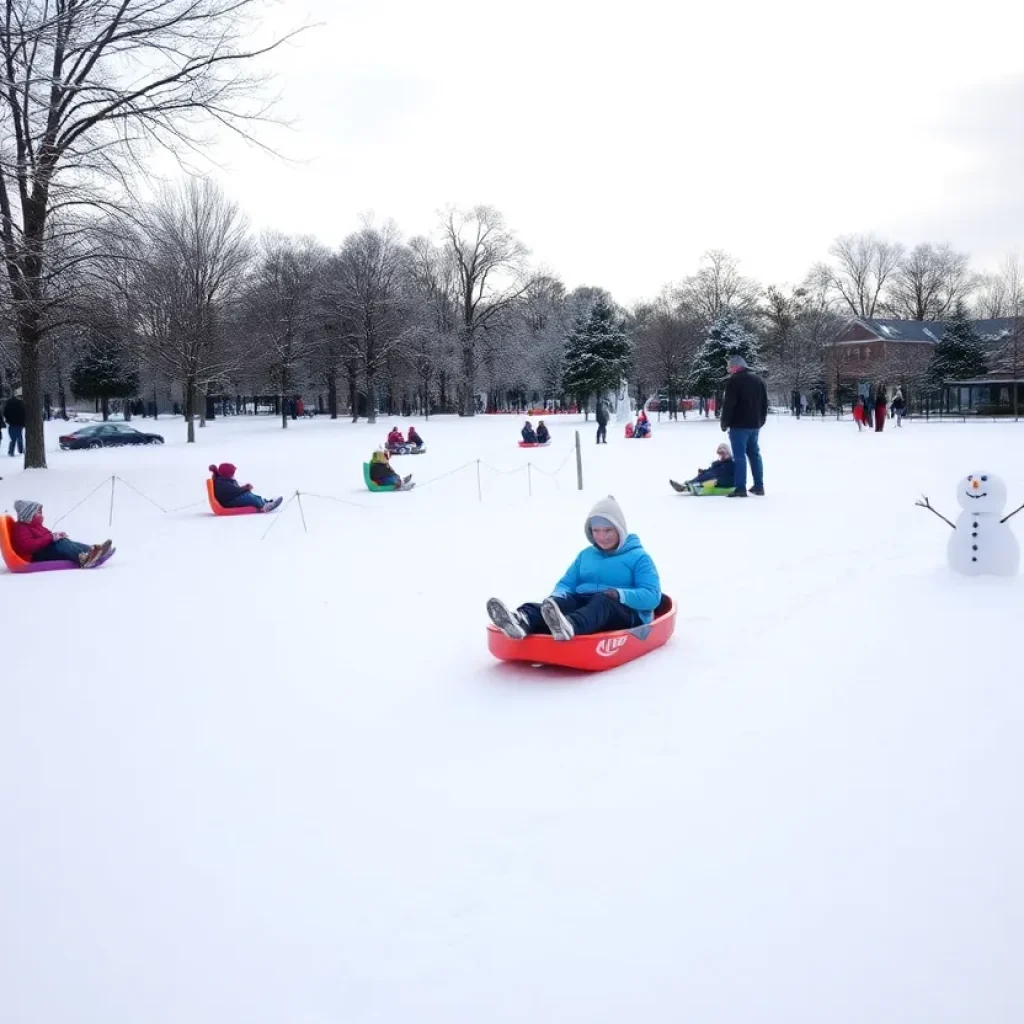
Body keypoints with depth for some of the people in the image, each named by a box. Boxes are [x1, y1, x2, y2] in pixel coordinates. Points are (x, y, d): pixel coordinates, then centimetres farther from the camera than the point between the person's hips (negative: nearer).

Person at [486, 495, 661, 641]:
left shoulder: (638, 557, 4)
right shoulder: (586, 554, 23)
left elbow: (652, 597, -7)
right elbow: (565, 584, 17)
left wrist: (620, 595, -25)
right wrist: (557, 596, -9)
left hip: (625, 612, -4)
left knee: (602, 601, -38)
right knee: (565, 600, -29)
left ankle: (569, 626, -73)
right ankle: (522, 621, -61)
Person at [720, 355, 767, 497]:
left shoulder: (734, 380, -10)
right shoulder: (758, 380, 14)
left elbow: (728, 404, -14)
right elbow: (765, 404, 17)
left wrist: (724, 423, -4)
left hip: (739, 425, -7)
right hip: (755, 425, 7)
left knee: (740, 456, -7)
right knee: (754, 454, 14)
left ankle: (741, 488, -10)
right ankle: (759, 486, 15)